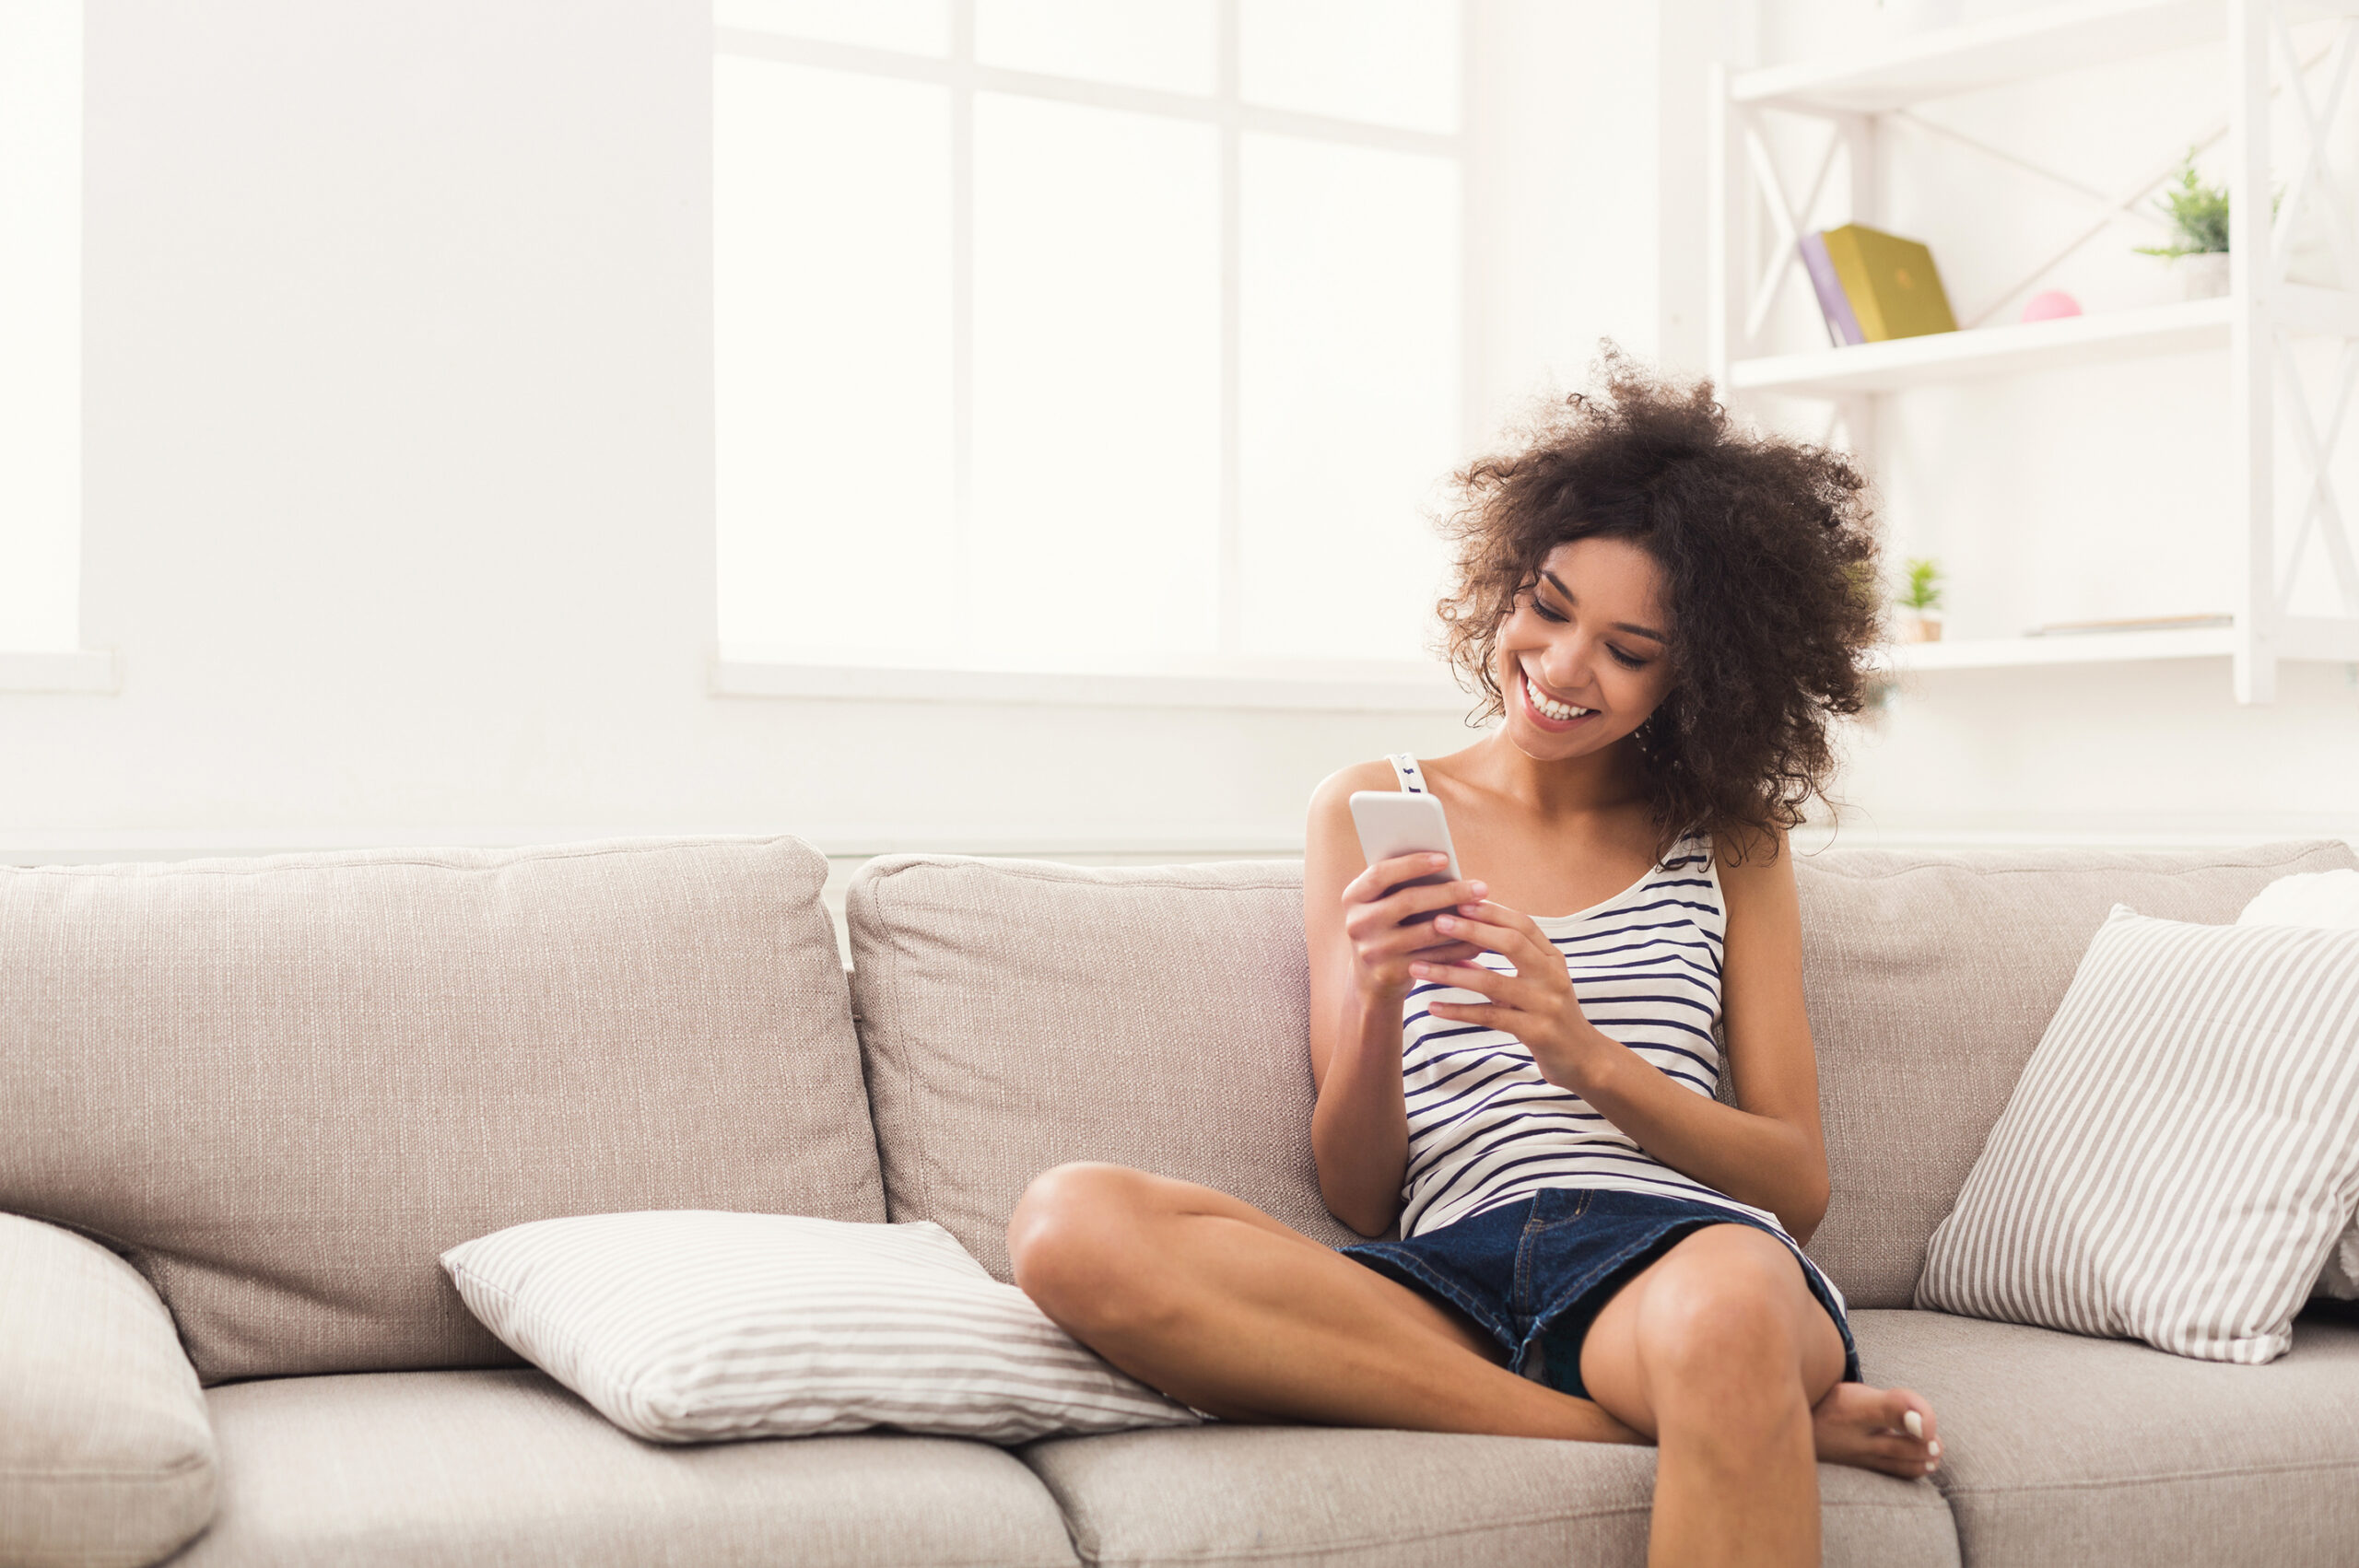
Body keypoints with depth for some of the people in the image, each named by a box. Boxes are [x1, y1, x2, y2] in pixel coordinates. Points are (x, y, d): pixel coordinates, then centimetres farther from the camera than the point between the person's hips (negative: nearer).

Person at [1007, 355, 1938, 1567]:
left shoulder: (1730, 844, 20)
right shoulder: (1374, 812, 18)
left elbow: (1798, 1184, 10)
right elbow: (1358, 1199, 12)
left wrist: (1586, 1055, -7)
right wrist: (1372, 1007, -8)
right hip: (1453, 1273, 4)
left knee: (1727, 1308, -44)